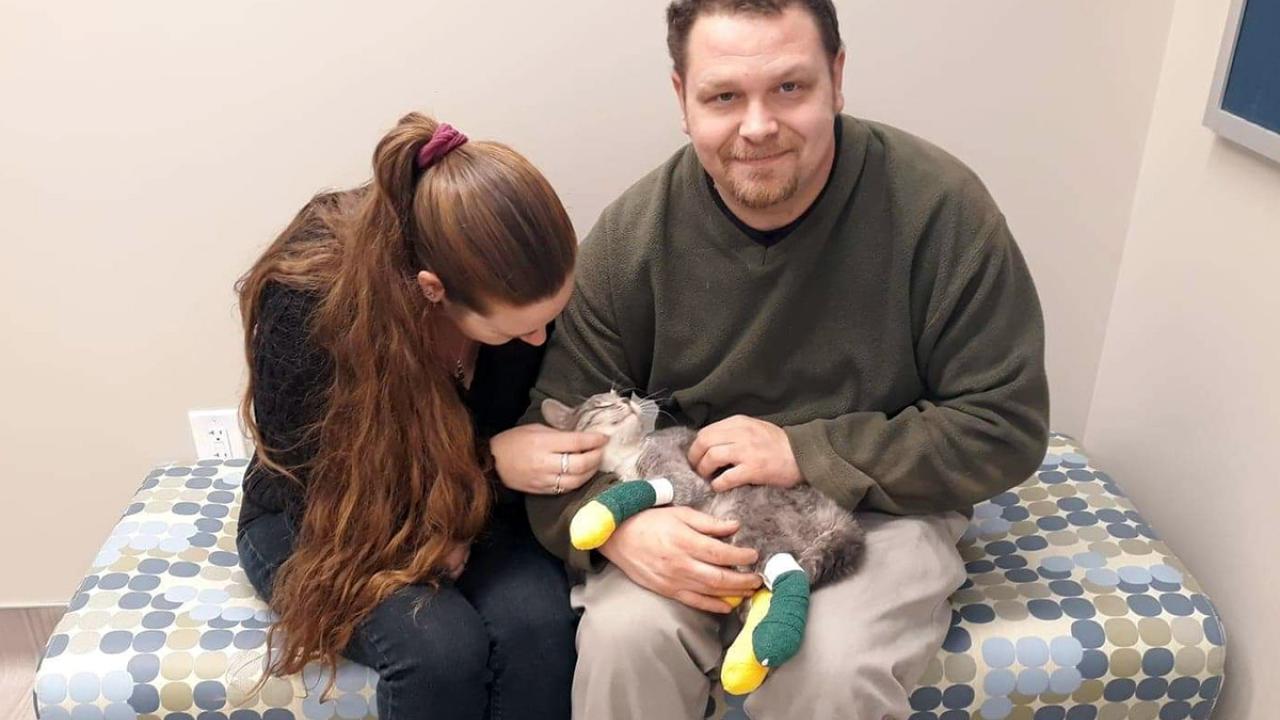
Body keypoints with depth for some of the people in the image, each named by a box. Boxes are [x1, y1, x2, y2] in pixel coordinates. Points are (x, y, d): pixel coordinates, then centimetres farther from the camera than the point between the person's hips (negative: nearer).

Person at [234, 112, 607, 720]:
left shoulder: (518, 286, -20)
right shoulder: (306, 300, -30)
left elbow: (531, 415, 1)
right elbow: (312, 491, -20)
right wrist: (490, 459, -32)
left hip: (464, 507, 3)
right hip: (318, 521, -2)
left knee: (537, 622, -27)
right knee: (440, 643, -31)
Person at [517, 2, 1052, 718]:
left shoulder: (940, 206, -16)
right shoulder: (632, 234, -10)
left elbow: (1007, 426, -13)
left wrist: (809, 452, -22)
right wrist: (617, 524, -27)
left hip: (880, 504, 0)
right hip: (689, 515, 1)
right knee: (625, 635, -27)